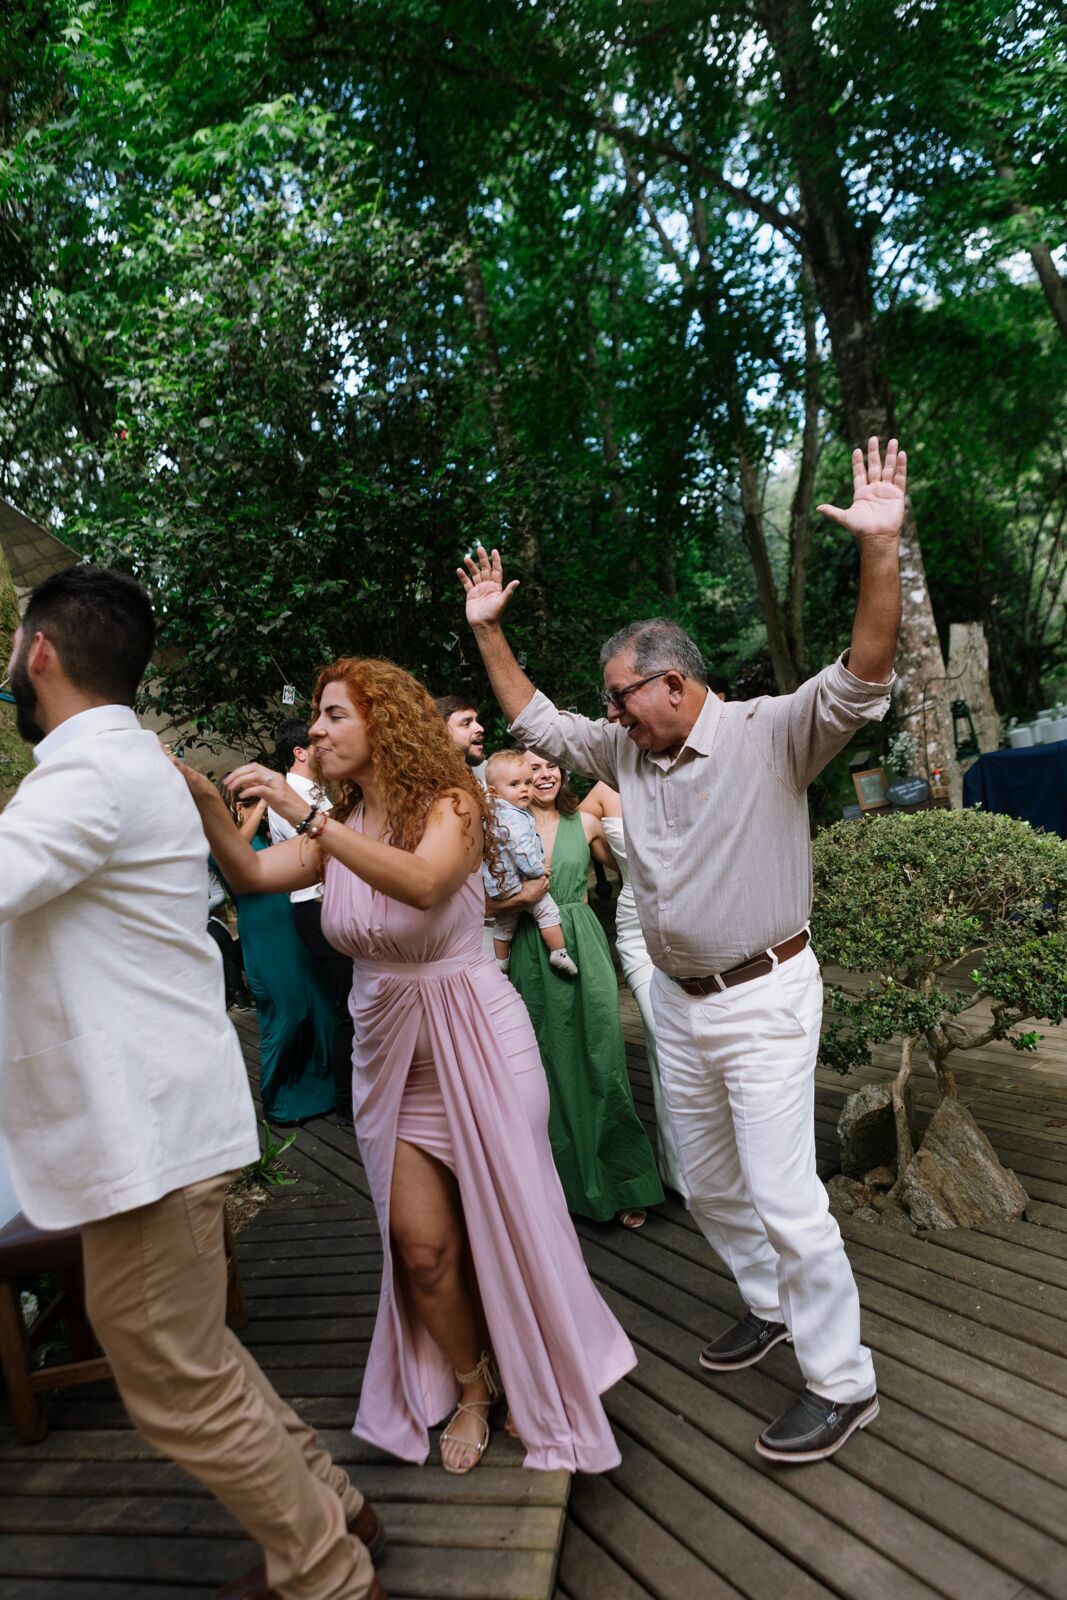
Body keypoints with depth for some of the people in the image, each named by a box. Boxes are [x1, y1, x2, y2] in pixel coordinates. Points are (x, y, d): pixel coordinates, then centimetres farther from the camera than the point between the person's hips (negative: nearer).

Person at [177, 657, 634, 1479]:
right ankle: (469, 1387, 34)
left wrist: (308, 815, -36)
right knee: (421, 1244, 6)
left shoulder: (449, 805, -14)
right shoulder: (337, 827, 4)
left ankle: (538, 1383, 36)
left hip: (473, 1036, -4)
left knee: (504, 1223, 8)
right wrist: (206, 803, -22)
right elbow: (253, 874, -9)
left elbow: (424, 883, -35)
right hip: (389, 1050, 5)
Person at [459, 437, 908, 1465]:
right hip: (677, 1000, 7)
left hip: (763, 996, -7)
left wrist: (879, 548, -37)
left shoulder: (770, 733, -14)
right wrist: (488, 631, 10)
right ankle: (770, 1305, 43)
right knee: (706, 1183, 19)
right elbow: (535, 721, 14)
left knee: (783, 1194, -3)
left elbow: (861, 680, -27)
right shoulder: (625, 750, 5)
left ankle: (842, 1382, 16)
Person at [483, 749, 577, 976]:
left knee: (503, 926, 22)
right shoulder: (514, 818, -25)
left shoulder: (494, 812, 6)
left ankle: (500, 963, 34)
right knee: (548, 911, 5)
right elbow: (522, 851, -29)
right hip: (518, 882, -9)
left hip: (496, 886, 9)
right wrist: (539, 871, -14)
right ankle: (559, 954, 11)